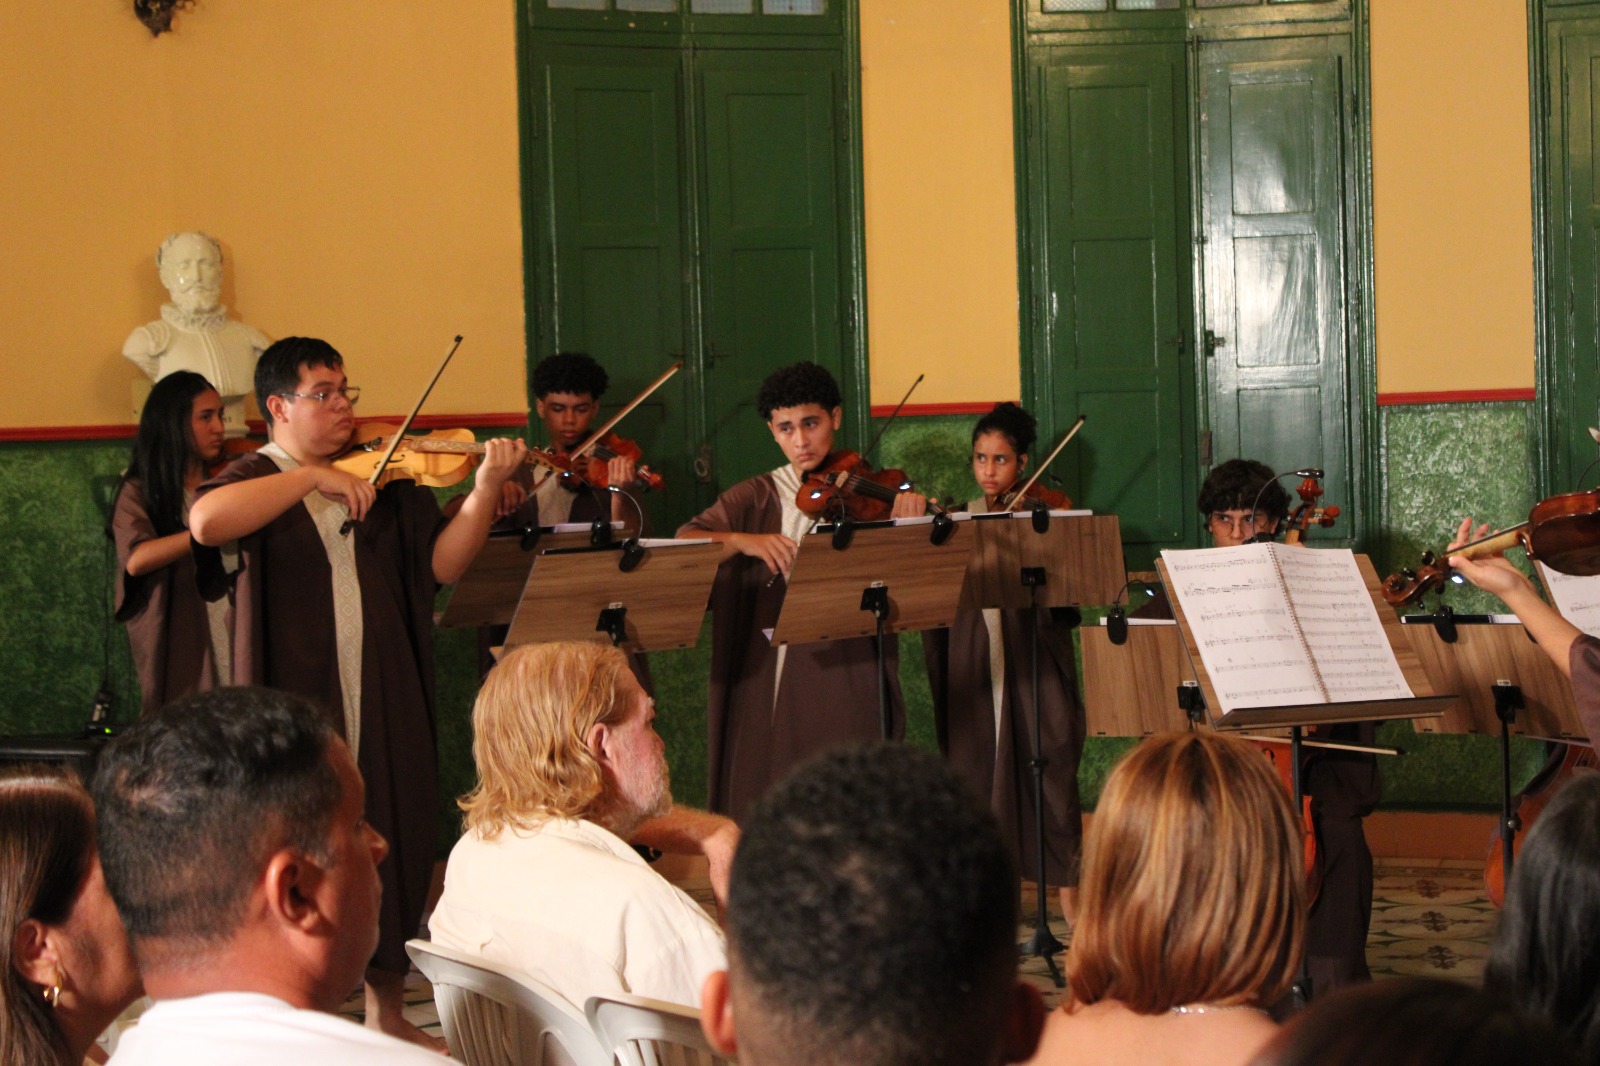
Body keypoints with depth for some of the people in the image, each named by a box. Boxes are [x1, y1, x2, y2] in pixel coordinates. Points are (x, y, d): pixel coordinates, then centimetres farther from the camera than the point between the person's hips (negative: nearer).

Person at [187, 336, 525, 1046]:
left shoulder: (386, 481, 11)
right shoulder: (254, 480, 1)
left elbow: (443, 563, 1)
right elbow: (206, 522, -22)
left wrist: (487, 487, -13)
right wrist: (315, 477, -21)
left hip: (385, 707, 4)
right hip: (297, 704, -4)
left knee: (393, 842, 9)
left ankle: (386, 1008, 24)